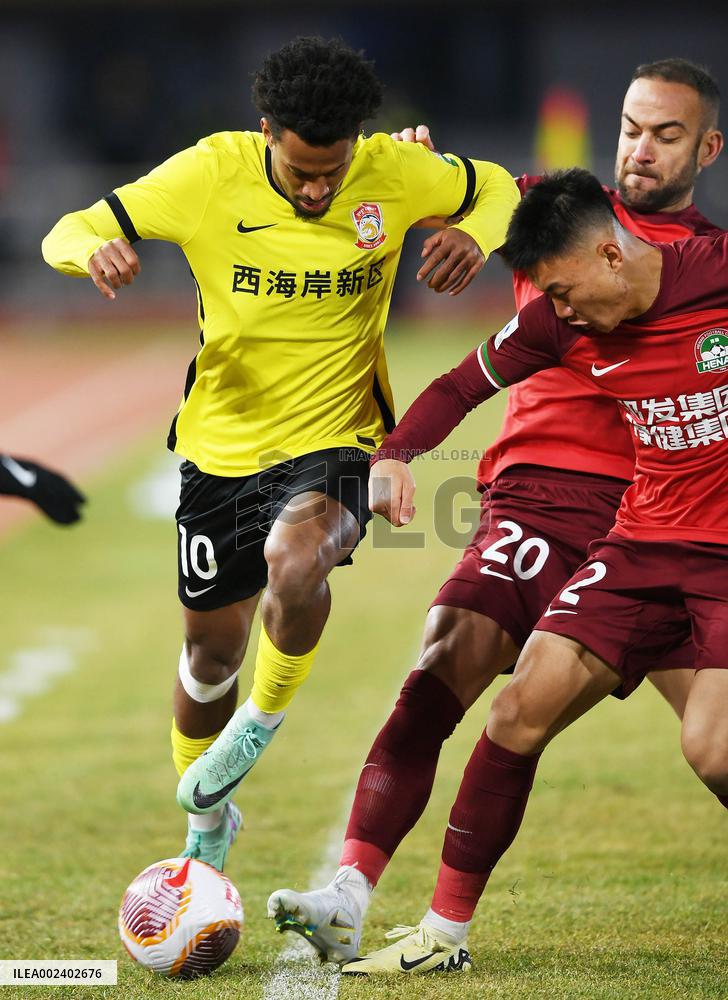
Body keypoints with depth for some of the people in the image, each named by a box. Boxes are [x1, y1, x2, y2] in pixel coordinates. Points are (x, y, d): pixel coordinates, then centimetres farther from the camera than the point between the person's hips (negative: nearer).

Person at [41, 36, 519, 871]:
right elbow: (67, 232, -8)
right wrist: (96, 250, -33)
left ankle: (266, 714, -1)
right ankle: (205, 824, 41)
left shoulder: (395, 174, -13)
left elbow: (497, 189, 8)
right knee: (211, 648, 13)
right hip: (221, 447, 2)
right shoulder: (209, 175, -15)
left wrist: (474, 239, -16)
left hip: (336, 440, -1)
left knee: (295, 564, -33)